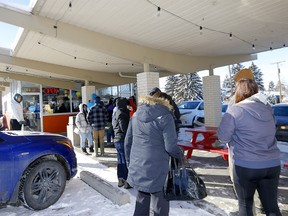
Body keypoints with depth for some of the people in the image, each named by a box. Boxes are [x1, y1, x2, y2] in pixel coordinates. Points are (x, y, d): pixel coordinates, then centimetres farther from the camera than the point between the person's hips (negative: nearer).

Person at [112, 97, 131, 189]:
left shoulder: (116, 113, 14)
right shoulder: (121, 114, -16)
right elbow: (124, 128, -22)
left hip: (117, 139, 10)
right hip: (123, 140, -9)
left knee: (120, 161, 16)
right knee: (125, 161, 0)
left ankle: (120, 180, 25)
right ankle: (126, 182, 8)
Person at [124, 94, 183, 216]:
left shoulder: (135, 116, 9)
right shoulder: (165, 117, -10)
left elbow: (127, 143, 12)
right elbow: (170, 147, -15)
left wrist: (130, 163, 22)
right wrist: (180, 155, 5)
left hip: (137, 170, 6)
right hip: (157, 172, -6)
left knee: (141, 204, 22)